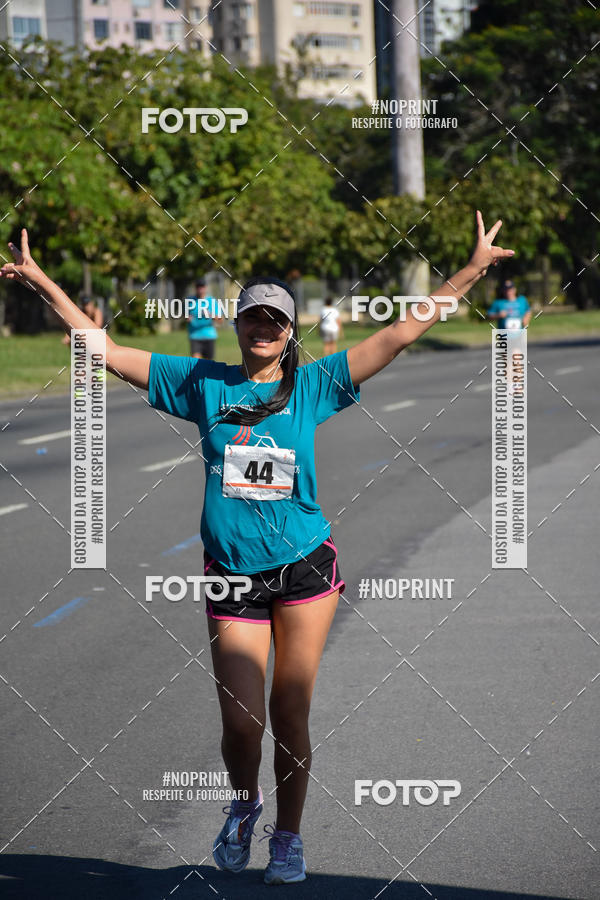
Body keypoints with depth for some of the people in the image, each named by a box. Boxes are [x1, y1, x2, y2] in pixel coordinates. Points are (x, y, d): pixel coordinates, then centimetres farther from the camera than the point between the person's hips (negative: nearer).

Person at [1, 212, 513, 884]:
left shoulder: (313, 385, 4)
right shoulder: (202, 383, 5)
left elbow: (399, 334, 2)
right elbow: (106, 351, 6)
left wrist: (472, 272, -3)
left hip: (305, 567, 0)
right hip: (232, 576, 0)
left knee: (290, 714, 3)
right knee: (241, 720, -7)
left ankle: (288, 836, 21)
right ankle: (243, 804, 25)